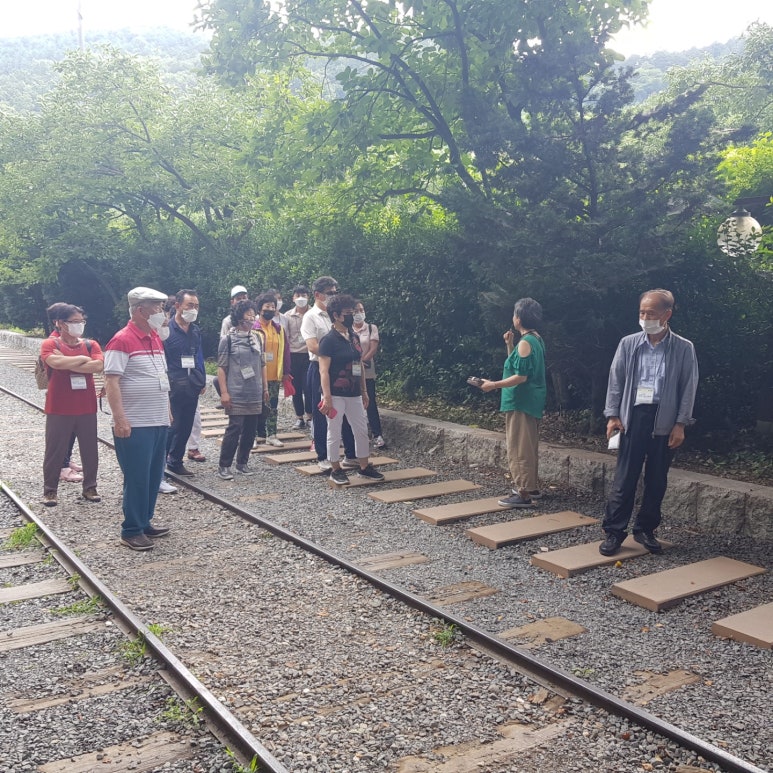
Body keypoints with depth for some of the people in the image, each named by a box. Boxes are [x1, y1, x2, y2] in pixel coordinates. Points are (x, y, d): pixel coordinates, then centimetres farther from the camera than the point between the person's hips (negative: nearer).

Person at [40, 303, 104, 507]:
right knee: (55, 451, 6)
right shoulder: (50, 344, -3)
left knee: (90, 450, 10)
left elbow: (98, 366, -12)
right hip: (59, 409, -3)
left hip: (87, 409, 3)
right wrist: (83, 358, -12)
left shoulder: (91, 344, 6)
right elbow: (56, 362, -24)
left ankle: (89, 487, 23)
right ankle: (50, 490, 19)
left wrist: (67, 364, -14)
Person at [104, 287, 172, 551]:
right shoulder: (122, 340, -14)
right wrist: (120, 418, -24)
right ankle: (131, 531, 10)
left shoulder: (155, 338, 12)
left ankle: (144, 523, 26)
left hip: (159, 422, 8)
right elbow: (111, 382, -18)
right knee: (137, 478, -1)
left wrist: (167, 410, 18)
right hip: (135, 425, -8)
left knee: (154, 477, 13)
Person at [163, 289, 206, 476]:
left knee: (186, 426, 13)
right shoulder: (166, 329, -9)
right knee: (172, 425, -4)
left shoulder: (196, 331, 10)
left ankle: (175, 461, 27)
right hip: (173, 385, -6)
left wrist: (202, 380, 12)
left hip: (192, 385, 6)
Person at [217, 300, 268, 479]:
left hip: (255, 393, 5)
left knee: (250, 429, 8)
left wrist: (265, 387, 13)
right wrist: (224, 392, -11)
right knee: (235, 428, -7)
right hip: (237, 393, -5)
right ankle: (223, 465, 3)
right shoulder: (228, 339, -5)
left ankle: (242, 463, 21)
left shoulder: (257, 337, 10)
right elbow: (221, 367, -6)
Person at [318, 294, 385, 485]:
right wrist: (327, 397, -20)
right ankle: (336, 470, 17)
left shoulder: (354, 337, 10)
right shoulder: (329, 339, -12)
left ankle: (364, 467, 25)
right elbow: (324, 371, -15)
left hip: (354, 394, 7)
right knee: (334, 433, 3)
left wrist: (364, 391, 16)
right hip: (336, 395, -7)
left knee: (361, 430, 12)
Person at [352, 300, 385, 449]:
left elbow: (373, 349, -5)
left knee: (370, 403, -5)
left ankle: (377, 435, -5)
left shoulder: (371, 328, 2)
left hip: (367, 371, -1)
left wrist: (362, 361, -15)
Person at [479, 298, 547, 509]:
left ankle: (523, 494, -3)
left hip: (520, 403, -10)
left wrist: (494, 385, -19)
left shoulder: (525, 342, -17)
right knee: (529, 447, 18)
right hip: (532, 402, 10)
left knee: (518, 449, -6)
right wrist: (510, 346, 12)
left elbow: (520, 376, -22)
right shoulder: (537, 339, 12)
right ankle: (532, 487, 28)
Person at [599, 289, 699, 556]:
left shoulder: (684, 348, 0)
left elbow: (689, 388, 0)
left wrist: (680, 424, -5)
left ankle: (645, 529, 21)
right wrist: (612, 415, -2)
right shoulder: (628, 344, 3)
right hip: (633, 416, 0)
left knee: (656, 480, 9)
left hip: (664, 421, 0)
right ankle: (614, 531, 6)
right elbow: (615, 381, 5)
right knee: (625, 477, 0)